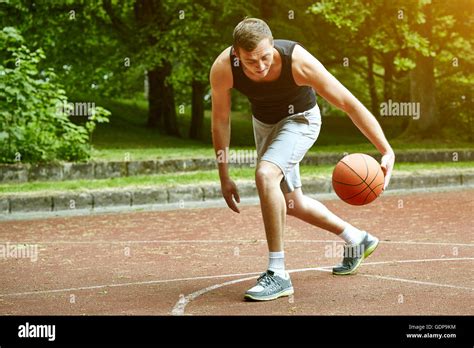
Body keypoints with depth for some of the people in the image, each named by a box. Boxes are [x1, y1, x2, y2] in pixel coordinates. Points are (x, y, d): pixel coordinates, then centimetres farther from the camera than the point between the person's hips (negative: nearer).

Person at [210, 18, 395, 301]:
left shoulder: (298, 61, -37)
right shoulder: (223, 69, -30)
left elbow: (350, 104, -31)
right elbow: (221, 120, -12)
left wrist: (387, 152, -38)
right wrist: (225, 177, -8)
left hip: (300, 120, -5)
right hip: (263, 122, 5)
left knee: (265, 174, -31)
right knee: (291, 203, 17)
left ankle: (278, 274, -22)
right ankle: (357, 240, 41)